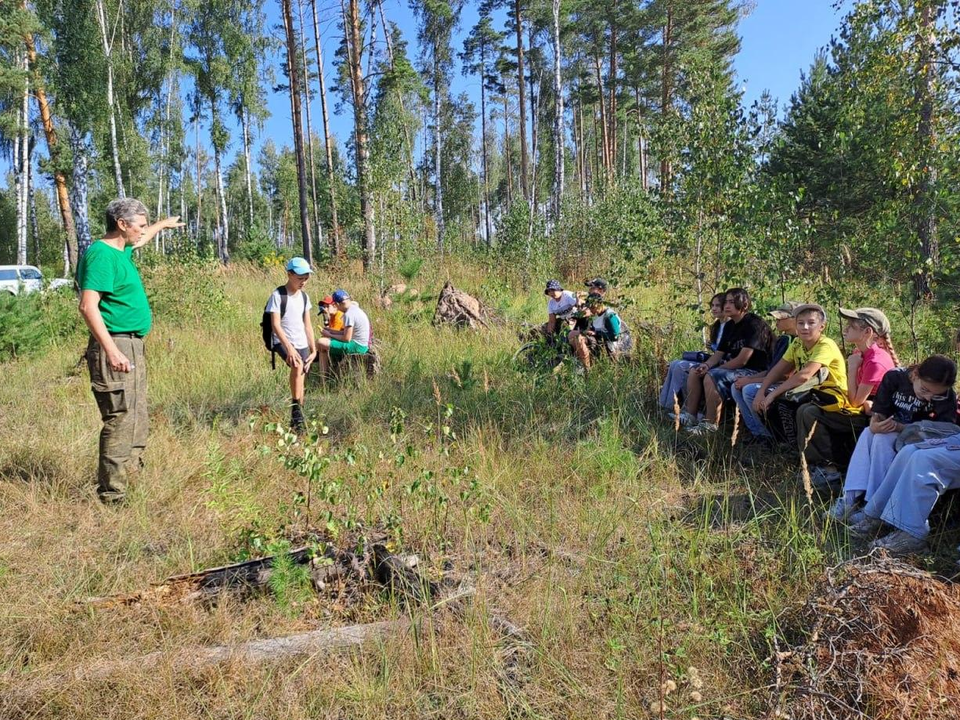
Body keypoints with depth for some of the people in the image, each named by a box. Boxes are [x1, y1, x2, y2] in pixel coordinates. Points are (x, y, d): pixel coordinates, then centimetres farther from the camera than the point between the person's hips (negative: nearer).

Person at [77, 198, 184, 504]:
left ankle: (130, 472, 28)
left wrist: (163, 224, 55)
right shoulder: (101, 255, -15)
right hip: (116, 346, -10)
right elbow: (88, 307, -23)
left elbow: (139, 240, 41)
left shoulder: (121, 250, 14)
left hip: (132, 346, 11)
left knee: (138, 421, 16)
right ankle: (111, 495, -2)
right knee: (121, 421, -9)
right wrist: (112, 351, -29)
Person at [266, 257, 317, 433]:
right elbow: (275, 324, -15)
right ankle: (296, 410, -28)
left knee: (301, 383, 4)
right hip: (283, 342, -6)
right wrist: (289, 347, -25)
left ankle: (296, 421, 15)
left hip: (302, 344, 6)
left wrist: (313, 350, 7)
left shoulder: (304, 297, 9)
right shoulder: (278, 295, -9)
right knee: (297, 365, -34)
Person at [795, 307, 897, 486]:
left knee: (811, 415, -17)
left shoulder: (876, 361, -23)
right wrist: (865, 401, -18)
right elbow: (855, 398, 6)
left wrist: (852, 367, -16)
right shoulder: (860, 354, 4)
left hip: (873, 419, -9)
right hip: (864, 410, 9)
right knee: (805, 409, 3)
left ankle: (829, 467, -4)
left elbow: (855, 401, -18)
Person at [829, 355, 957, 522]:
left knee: (883, 439, -31)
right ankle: (852, 498, -36)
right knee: (868, 433, -30)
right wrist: (876, 424, -35)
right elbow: (879, 412, -10)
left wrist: (899, 427, -34)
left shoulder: (947, 397, -18)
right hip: (891, 431, 3)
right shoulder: (894, 377, -14)